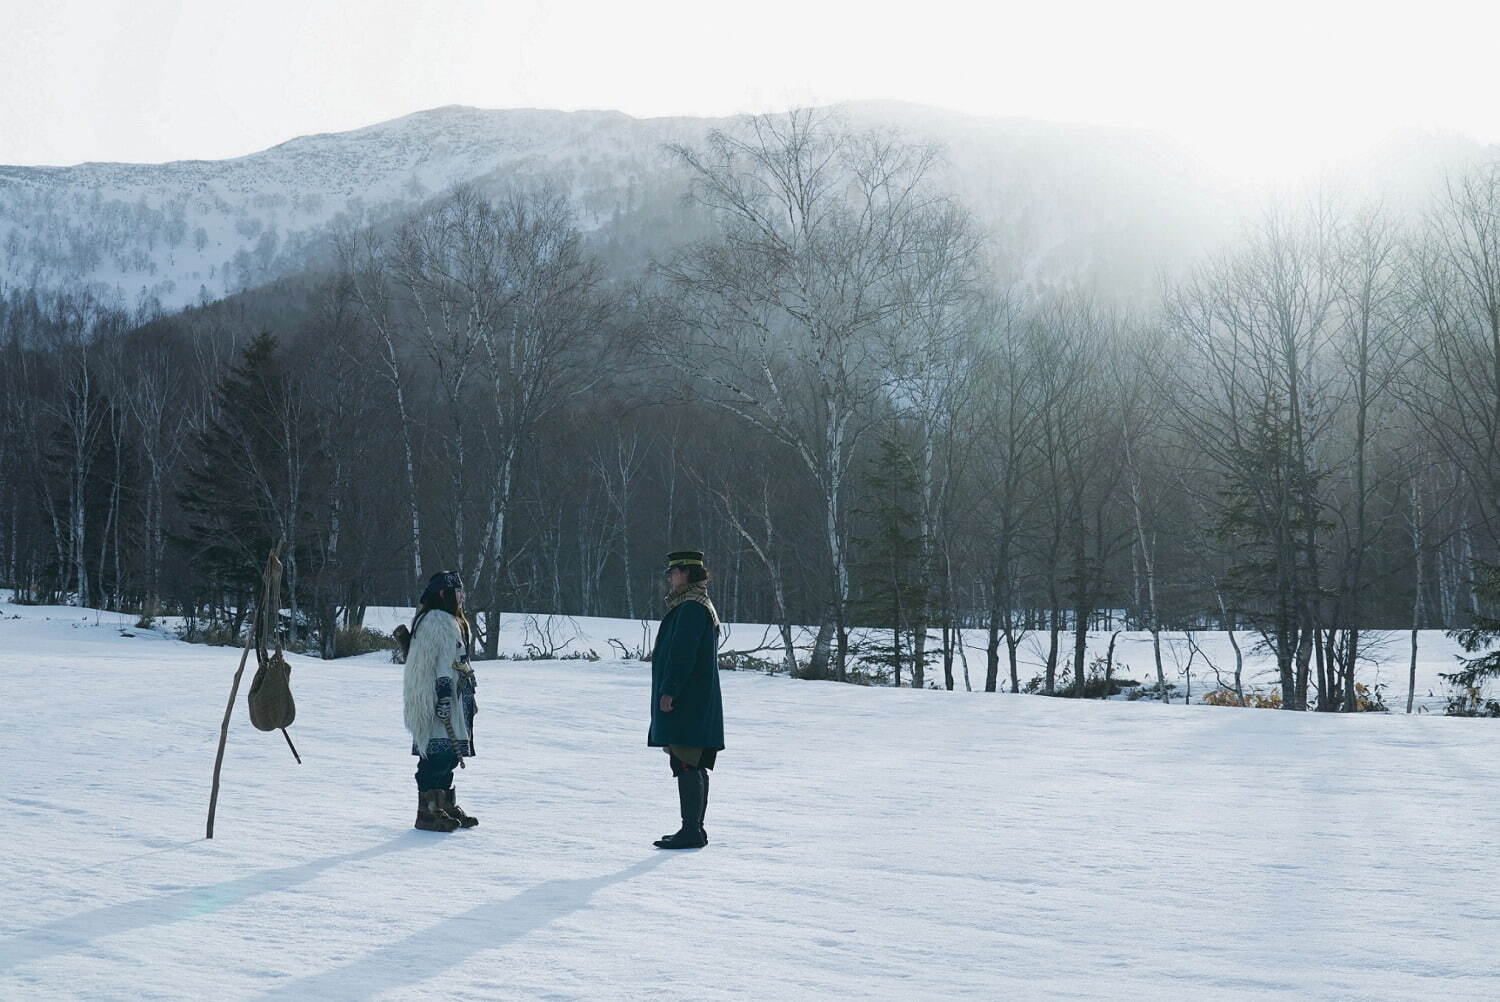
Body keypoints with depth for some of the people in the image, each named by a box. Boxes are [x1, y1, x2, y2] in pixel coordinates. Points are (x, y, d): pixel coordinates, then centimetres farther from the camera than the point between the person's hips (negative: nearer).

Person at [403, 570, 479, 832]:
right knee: (439, 754, -10)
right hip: (437, 701, -11)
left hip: (453, 703, 11)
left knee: (449, 755, 13)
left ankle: (447, 805, 21)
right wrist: (443, 693, -24)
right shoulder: (435, 621, -12)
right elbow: (440, 665, -20)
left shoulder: (453, 622, 21)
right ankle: (428, 811, -6)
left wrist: (469, 698, 28)